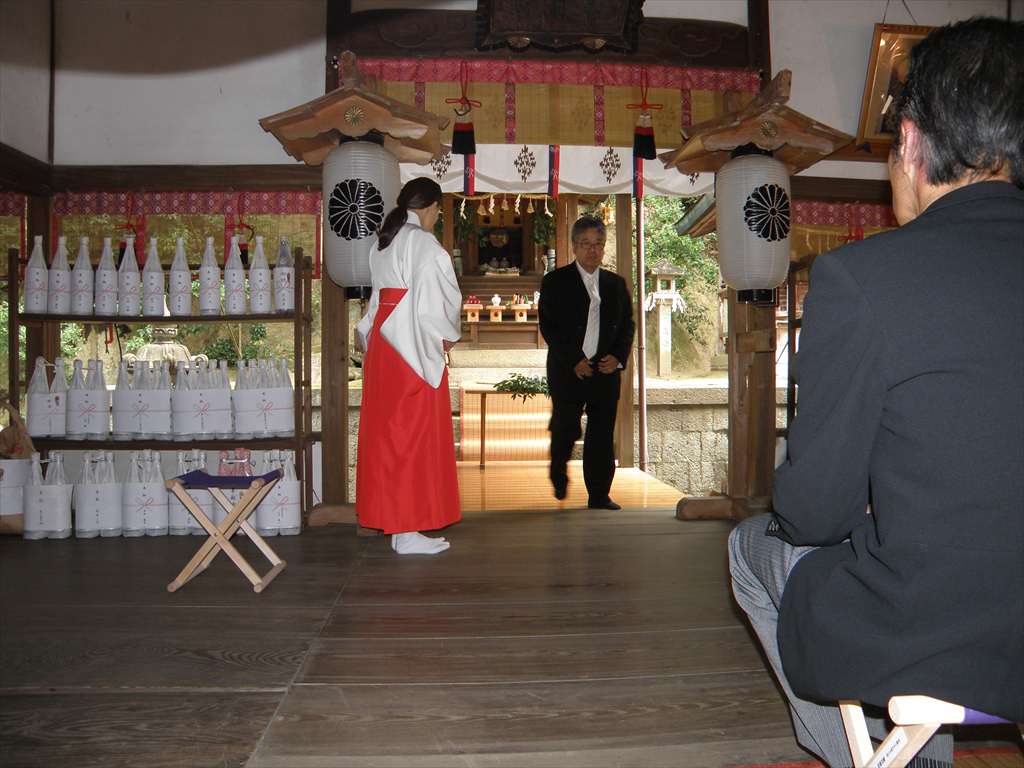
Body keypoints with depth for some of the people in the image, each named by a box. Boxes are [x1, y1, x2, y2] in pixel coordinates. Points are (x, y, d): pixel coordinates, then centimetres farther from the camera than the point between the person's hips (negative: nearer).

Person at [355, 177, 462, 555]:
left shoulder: (381, 242, 13)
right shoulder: (423, 244, -12)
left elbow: (379, 294, 14)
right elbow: (439, 300, -16)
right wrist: (447, 336, 0)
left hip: (382, 344, 8)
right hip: (415, 349, -8)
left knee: (386, 432, 12)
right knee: (415, 435, -2)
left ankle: (390, 519, 21)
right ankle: (408, 531, 4)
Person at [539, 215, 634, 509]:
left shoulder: (616, 284, 13)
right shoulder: (555, 281, 1)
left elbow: (627, 326, 15)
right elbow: (548, 327, -4)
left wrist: (618, 357, -3)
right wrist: (574, 361, -12)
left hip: (606, 370, 3)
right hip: (567, 371, -3)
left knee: (602, 435, 2)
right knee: (566, 430, -2)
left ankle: (599, 494, 11)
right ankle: (559, 477, 28)